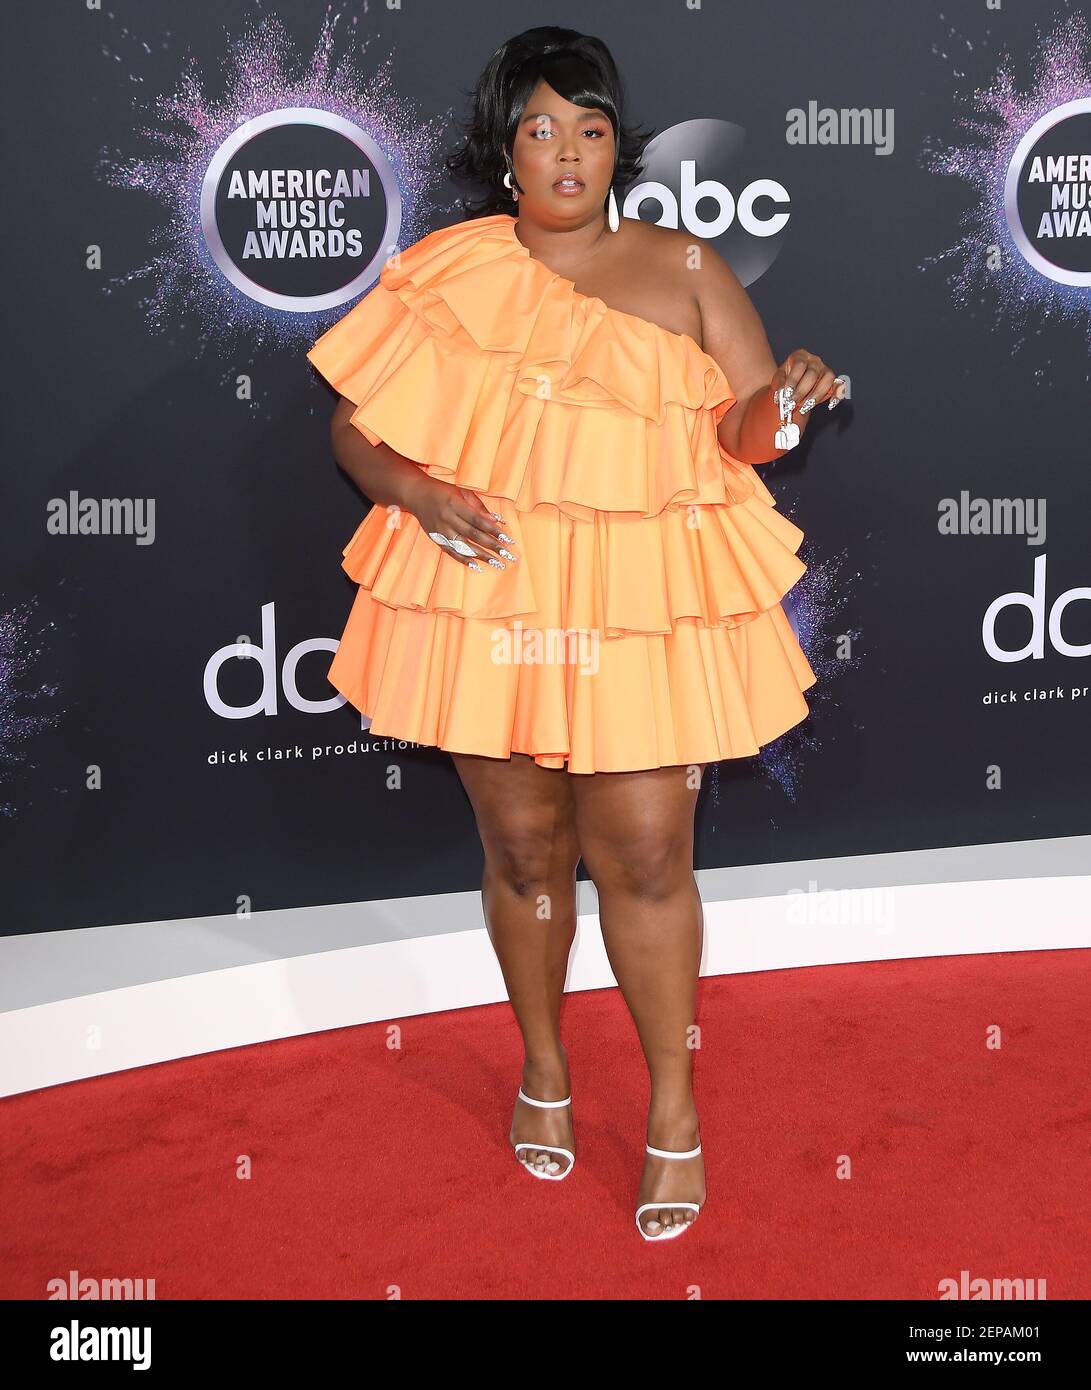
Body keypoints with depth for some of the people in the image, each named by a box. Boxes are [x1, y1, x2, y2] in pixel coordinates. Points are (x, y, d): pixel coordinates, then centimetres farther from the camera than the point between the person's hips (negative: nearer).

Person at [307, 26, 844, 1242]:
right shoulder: (445, 270, 5)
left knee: (645, 855, -2)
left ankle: (673, 1106, 17)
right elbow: (353, 426, 6)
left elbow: (743, 432, 3)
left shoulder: (682, 270, 6)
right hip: (487, 599, 1)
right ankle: (544, 1069, 34)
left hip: (642, 605, 0)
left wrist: (785, 396, -19)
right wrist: (420, 492, -13)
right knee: (522, 849, 10)